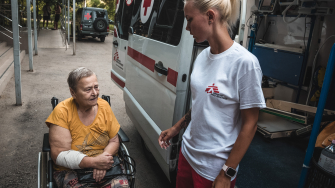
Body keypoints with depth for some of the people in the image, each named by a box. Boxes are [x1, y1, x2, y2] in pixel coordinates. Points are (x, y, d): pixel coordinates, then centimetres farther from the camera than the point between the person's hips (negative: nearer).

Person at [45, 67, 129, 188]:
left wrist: (103, 158, -18)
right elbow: (59, 155, -14)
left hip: (103, 164, 2)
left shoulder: (104, 106, -1)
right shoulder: (62, 112, -12)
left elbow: (114, 141, 3)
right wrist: (93, 162, -24)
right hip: (70, 170, -2)